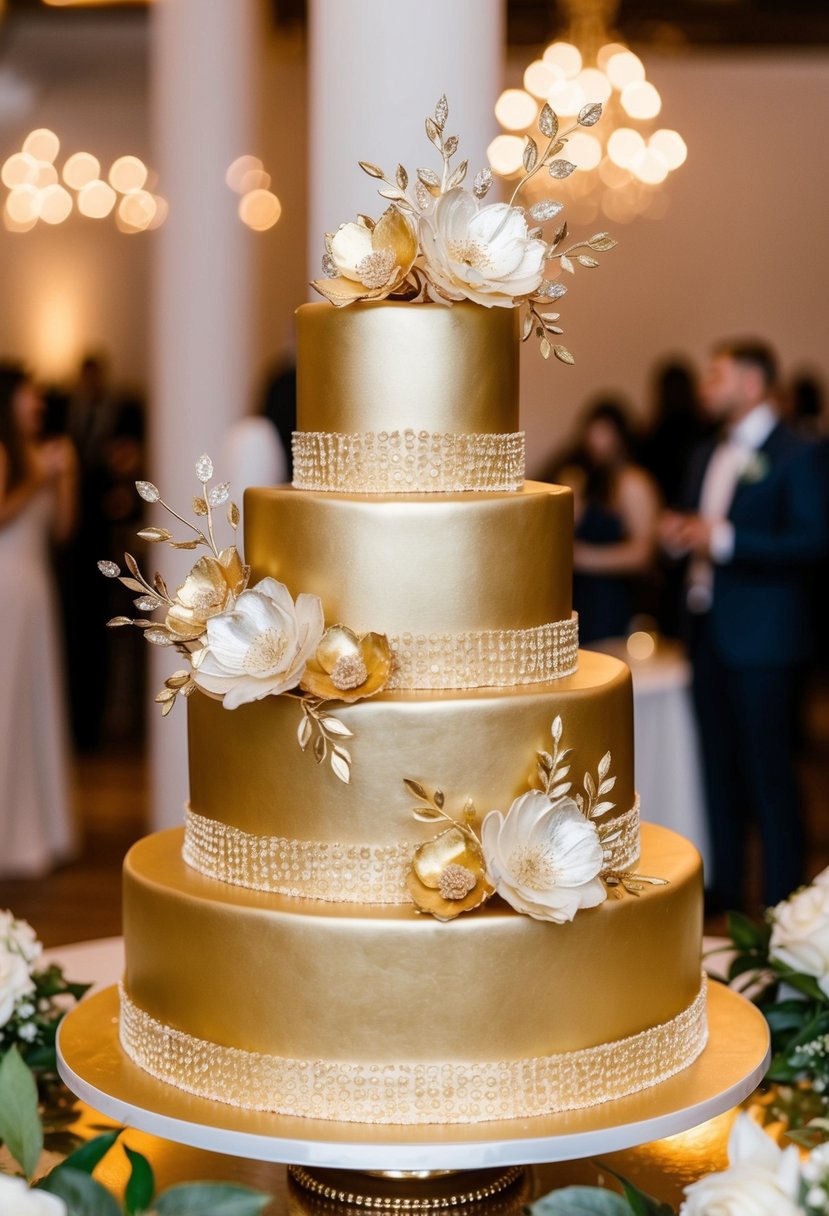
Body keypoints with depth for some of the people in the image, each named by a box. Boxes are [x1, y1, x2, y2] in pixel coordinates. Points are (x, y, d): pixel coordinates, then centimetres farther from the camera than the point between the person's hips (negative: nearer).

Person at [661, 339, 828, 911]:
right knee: (720, 766, 14)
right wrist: (680, 533, 0)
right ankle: (725, 888, 24)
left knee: (769, 772, -3)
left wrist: (725, 540, -24)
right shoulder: (708, 456, 16)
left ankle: (783, 901, 6)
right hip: (709, 627, 8)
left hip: (763, 635, -8)